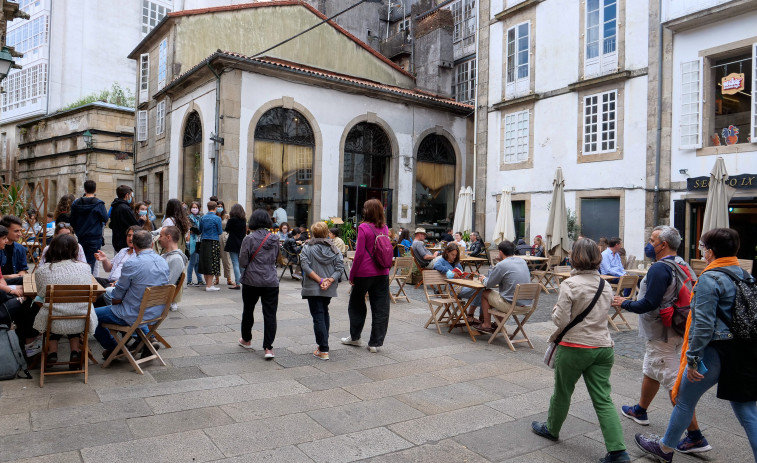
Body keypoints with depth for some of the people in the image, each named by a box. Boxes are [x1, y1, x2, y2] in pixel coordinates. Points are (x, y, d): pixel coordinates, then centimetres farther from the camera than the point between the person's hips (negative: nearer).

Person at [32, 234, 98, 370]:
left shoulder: (42, 270, -10)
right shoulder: (85, 267, -8)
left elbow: (41, 294, 8)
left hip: (53, 323, 0)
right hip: (81, 322, 0)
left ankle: (52, 351, 31)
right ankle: (75, 350, 24)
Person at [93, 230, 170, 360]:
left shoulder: (131, 264, -21)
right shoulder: (164, 262, -2)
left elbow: (117, 298, -11)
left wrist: (115, 303, 10)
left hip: (134, 316, -7)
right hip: (156, 313, 7)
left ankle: (113, 349, 26)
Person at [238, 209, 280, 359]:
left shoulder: (249, 239, -10)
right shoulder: (275, 238, 2)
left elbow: (242, 261, -8)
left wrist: (252, 263, 10)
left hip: (252, 280, -1)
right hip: (271, 281, 2)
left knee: (248, 310, 18)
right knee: (270, 314, 1)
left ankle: (246, 340, 36)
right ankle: (268, 348, -5)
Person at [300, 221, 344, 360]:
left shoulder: (307, 248, -4)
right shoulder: (334, 249, 4)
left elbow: (306, 267, -15)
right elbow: (340, 267, -5)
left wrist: (320, 280, -15)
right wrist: (329, 280, -11)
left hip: (313, 288, -4)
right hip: (329, 289, 4)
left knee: (318, 317, -3)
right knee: (325, 314, 21)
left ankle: (323, 350, -5)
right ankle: (323, 344, 30)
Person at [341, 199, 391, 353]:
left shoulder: (364, 227, -11)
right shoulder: (384, 228, 6)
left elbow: (359, 253, -13)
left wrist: (352, 274, -6)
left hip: (365, 272, -4)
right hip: (382, 273, 5)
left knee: (357, 304, 15)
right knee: (380, 308, 7)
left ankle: (355, 337, 26)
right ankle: (375, 343, 11)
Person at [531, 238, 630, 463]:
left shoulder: (570, 284, -16)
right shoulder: (606, 286, 5)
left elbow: (561, 320, -16)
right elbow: (601, 315, 13)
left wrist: (555, 310, 2)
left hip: (574, 347, -5)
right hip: (603, 346, 5)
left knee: (562, 392, 15)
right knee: (603, 399, 8)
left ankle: (552, 429, 36)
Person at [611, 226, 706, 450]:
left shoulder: (659, 269, -23)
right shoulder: (683, 265, 7)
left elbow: (649, 304, -27)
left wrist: (624, 303, -10)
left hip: (661, 334, -10)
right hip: (677, 329, 10)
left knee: (674, 383, -4)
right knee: (651, 371, 24)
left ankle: (696, 437, 2)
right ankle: (640, 410, 41)